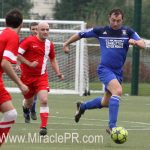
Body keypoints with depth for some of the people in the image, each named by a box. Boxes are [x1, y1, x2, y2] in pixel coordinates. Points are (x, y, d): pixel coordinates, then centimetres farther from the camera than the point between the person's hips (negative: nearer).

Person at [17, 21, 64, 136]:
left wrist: (58, 73, 8)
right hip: (27, 76, -2)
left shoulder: (49, 44, 4)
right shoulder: (29, 41, -11)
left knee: (44, 100, -19)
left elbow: (53, 60, 19)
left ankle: (44, 126, -17)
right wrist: (29, 64, -20)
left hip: (41, 77, 2)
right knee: (29, 102, 14)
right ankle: (26, 108, 52)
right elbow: (17, 54, -12)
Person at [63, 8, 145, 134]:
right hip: (105, 69, -5)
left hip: (118, 72, 5)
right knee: (118, 91, -30)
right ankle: (112, 126, -31)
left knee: (106, 102, 16)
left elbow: (143, 45, -7)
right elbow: (80, 34, 9)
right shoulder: (101, 31, -3)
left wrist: (135, 42, -27)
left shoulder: (128, 32, 2)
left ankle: (82, 106, 46)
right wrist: (67, 44, 13)